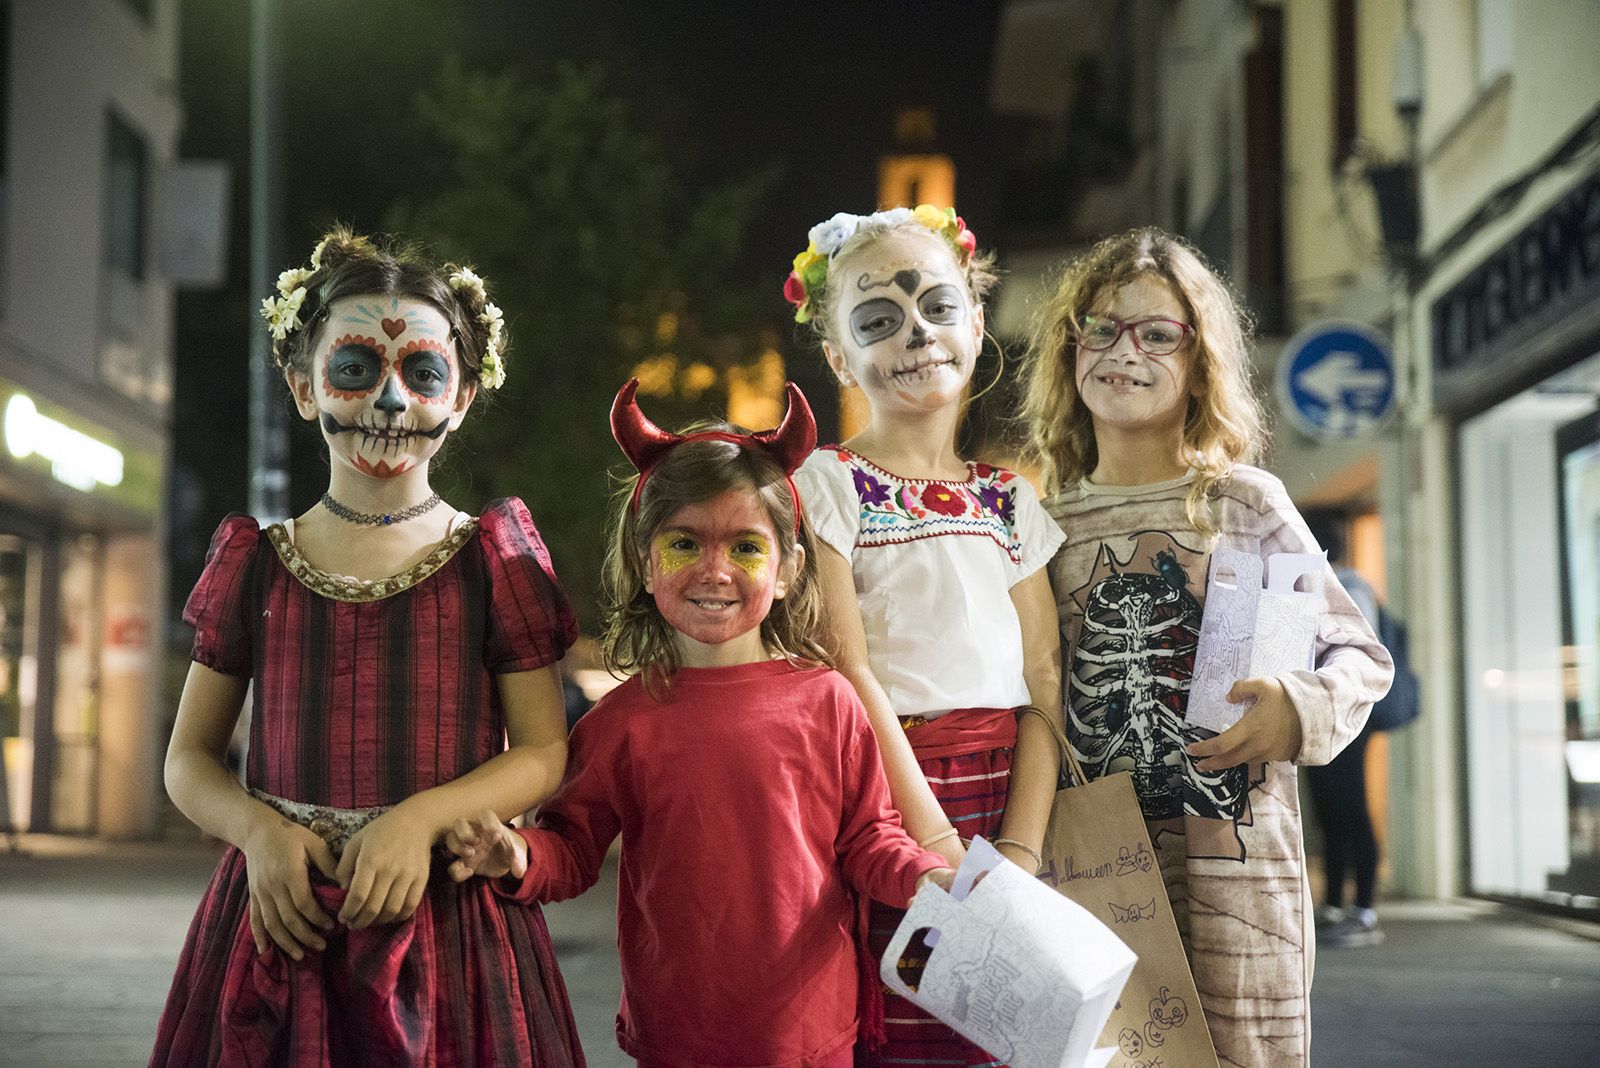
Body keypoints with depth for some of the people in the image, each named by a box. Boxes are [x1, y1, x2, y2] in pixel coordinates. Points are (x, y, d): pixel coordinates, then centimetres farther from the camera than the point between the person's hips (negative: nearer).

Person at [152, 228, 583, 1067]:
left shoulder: (493, 556, 2)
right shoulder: (255, 564, 7)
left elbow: (544, 754, 0)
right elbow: (190, 758, 10)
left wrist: (422, 817, -17)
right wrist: (258, 830, -11)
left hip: (447, 923, -1)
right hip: (281, 925, 1)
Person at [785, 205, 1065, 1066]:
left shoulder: (1010, 500, 13)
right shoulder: (827, 484, 0)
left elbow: (1044, 684, 5)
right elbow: (848, 673, -10)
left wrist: (1021, 850, -9)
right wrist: (938, 846, -16)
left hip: (1003, 793, 4)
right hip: (879, 793, -4)